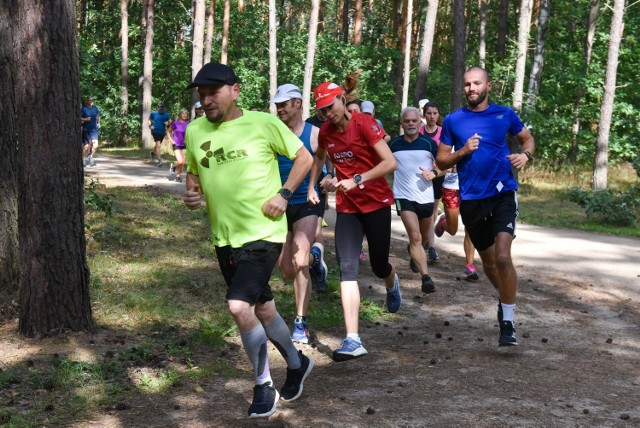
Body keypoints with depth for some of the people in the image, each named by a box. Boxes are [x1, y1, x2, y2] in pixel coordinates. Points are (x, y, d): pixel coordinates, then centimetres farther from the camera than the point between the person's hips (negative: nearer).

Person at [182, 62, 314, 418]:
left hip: (263, 233, -6)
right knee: (261, 309, 18)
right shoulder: (195, 132, 2)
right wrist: (191, 194, -4)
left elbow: (304, 158, -2)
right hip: (224, 237, 6)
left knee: (239, 306, -19)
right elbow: (193, 172, 18)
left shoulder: (263, 123, -11)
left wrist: (283, 194, -13)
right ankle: (297, 363, 43)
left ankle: (263, 386, 2)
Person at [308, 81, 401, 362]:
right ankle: (353, 340, -16)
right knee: (347, 269, -10)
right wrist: (311, 186, 14)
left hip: (376, 203, -4)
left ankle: (392, 284, 50)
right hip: (347, 207, 4)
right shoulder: (325, 131, 2)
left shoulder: (364, 124, -14)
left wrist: (356, 180, -28)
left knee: (379, 266, 8)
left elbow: (390, 163, -21)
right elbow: (319, 157, 25)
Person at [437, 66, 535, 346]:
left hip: (503, 194, -2)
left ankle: (508, 321, -9)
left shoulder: (505, 115, 3)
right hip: (471, 199, 2)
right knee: (488, 262, 15)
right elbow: (441, 160, 9)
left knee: (502, 257, -19)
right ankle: (504, 297, 45)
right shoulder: (453, 120, 4)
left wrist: (526, 155, -3)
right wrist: (462, 151, -10)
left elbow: (527, 138, 19)